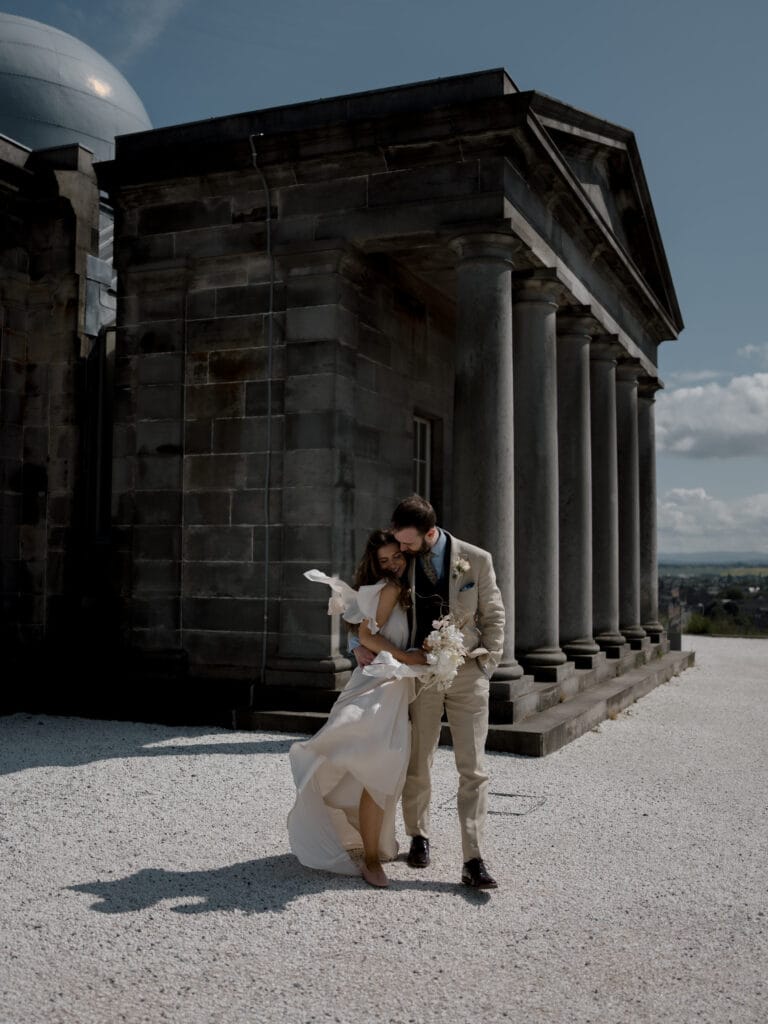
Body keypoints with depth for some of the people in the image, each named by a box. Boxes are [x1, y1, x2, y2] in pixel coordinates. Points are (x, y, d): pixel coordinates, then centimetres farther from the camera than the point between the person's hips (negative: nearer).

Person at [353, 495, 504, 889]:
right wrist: (358, 641, -4)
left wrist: (485, 667, -6)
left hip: (467, 673, -2)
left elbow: (493, 617, 2)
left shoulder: (477, 560, -7)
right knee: (416, 765, 11)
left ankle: (473, 861, -1)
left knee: (472, 770, -4)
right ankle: (418, 836, 33)